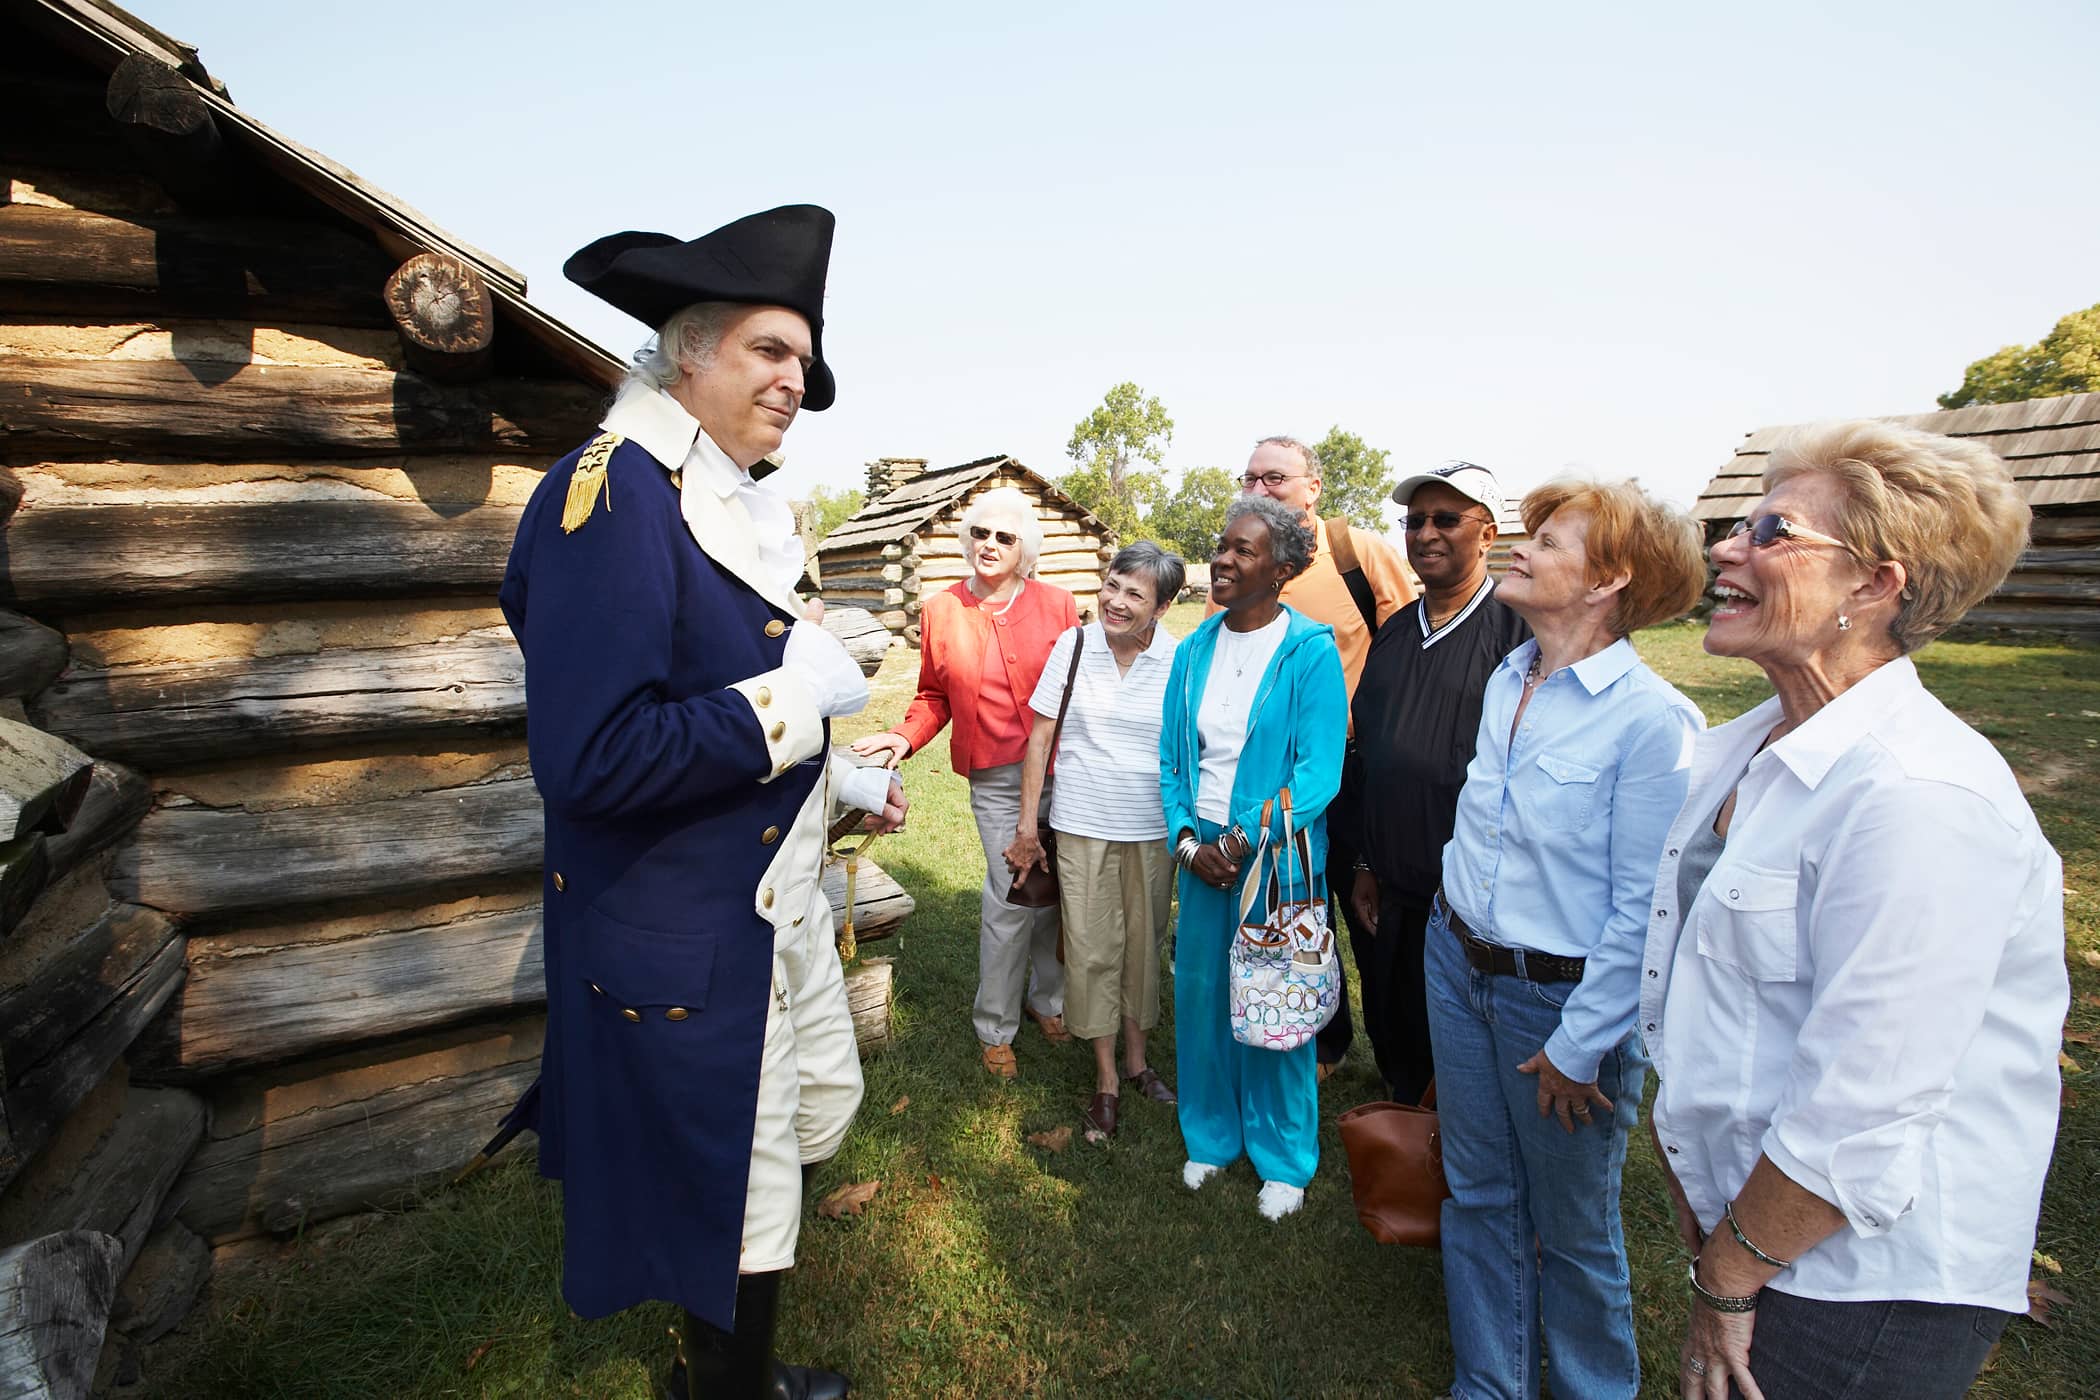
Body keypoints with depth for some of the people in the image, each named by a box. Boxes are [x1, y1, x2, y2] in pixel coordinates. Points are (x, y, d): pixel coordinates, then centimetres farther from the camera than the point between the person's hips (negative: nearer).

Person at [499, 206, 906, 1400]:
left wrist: (843, 782, 11)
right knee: (741, 1192, 10)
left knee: (827, 1108, 27)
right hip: (688, 934, -9)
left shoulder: (742, 507, 8)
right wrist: (796, 696, -23)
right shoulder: (611, 493, -19)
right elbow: (593, 761, -28)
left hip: (783, 900, 10)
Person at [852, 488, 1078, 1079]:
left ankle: (1046, 998, 37)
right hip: (996, 778, -1)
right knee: (1012, 898, -3)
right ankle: (995, 1028, 19)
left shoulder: (1056, 604, 1)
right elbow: (935, 695, 11)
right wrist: (905, 737, -6)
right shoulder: (940, 611, 4)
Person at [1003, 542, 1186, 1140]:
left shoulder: (1179, 661, -6)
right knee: (1092, 949, 5)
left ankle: (1136, 1058, 35)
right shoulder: (1073, 645, -6)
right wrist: (1027, 826, -1)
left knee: (1143, 944, 14)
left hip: (1153, 830, 1)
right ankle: (1106, 1077, 22)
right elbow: (1040, 738, -1)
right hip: (1082, 826, 0)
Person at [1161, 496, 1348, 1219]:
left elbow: (1319, 771, -15)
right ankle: (1211, 1135, 38)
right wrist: (1188, 840, -5)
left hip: (1276, 857, -4)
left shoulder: (1311, 653, -11)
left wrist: (1248, 841, -19)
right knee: (1200, 995, 14)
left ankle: (1284, 1158, 32)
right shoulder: (1194, 651, 5)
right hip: (1200, 853, 5)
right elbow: (1171, 759, 7)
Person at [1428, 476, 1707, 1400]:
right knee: (1478, 1192, 20)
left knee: (1571, 1223, 16)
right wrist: (1456, 924, 14)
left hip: (1565, 996, -6)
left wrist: (1578, 1046, -13)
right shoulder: (1504, 683, 1)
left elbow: (1642, 908, -18)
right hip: (1458, 964, 6)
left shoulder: (1652, 718, -20)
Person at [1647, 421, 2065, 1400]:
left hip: (1866, 1283, -7)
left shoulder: (1919, 794, -26)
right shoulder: (1746, 749, 2)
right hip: (1743, 1214, 8)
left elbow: (1859, 1122, -26)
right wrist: (1699, 1213, 10)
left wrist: (1725, 1283, -13)